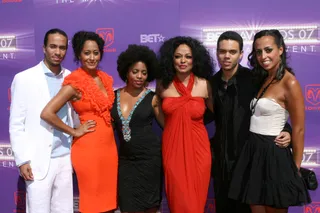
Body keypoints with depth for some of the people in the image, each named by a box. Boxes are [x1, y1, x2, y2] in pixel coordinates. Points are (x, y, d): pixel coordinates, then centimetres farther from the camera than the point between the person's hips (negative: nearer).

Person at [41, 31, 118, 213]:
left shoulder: (105, 78, 8)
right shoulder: (75, 82, -12)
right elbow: (47, 113, -19)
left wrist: (109, 129, 9)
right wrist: (74, 132, -11)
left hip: (109, 144, 7)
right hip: (88, 147, -6)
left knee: (108, 198, 14)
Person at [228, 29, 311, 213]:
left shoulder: (289, 83, -13)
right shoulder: (263, 79, 10)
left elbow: (299, 129, -11)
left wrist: (296, 168, -6)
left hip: (273, 153, -7)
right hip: (253, 151, 7)